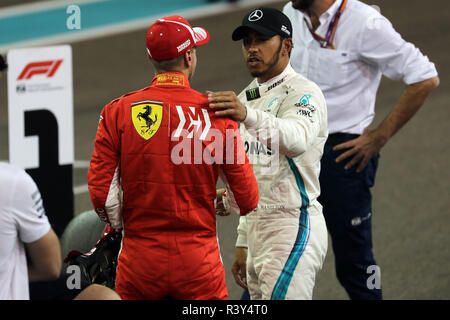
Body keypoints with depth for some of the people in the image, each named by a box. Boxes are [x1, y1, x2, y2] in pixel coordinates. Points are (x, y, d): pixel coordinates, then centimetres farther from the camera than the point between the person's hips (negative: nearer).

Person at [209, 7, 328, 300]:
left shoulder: (303, 92, -10)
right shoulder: (247, 98, 18)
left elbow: (298, 139, -34)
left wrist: (249, 115, -50)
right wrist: (243, 243, 21)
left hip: (293, 230, -9)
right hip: (257, 231, 9)